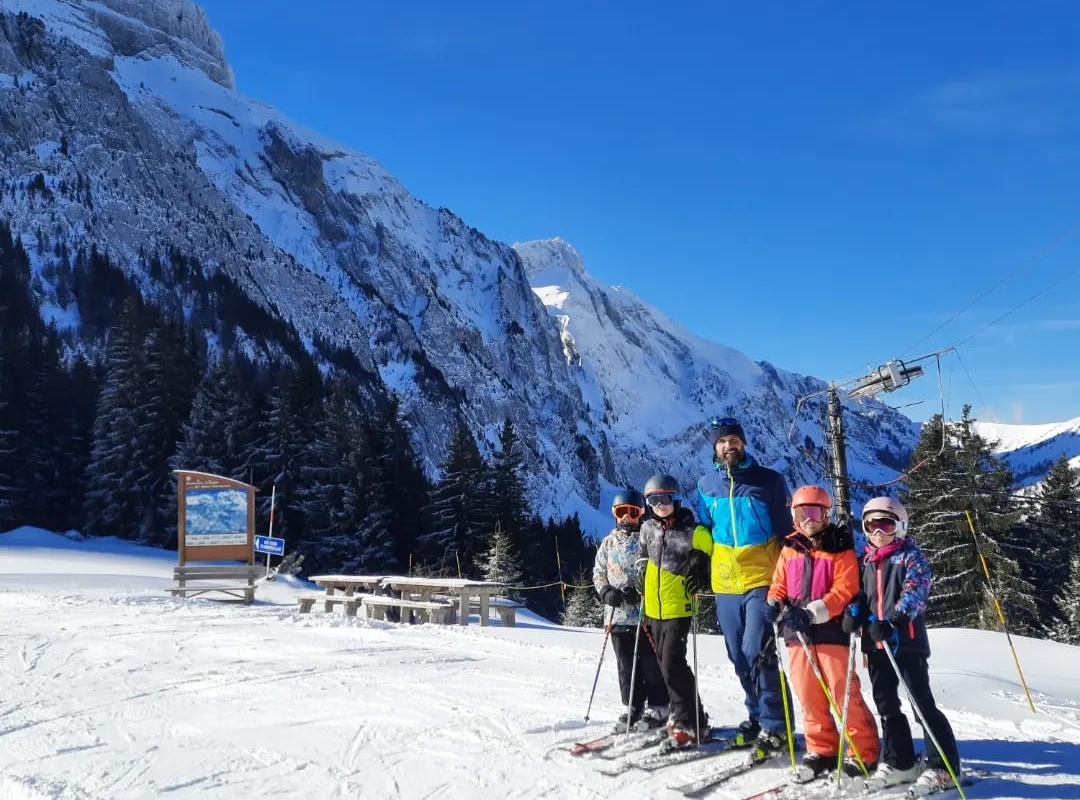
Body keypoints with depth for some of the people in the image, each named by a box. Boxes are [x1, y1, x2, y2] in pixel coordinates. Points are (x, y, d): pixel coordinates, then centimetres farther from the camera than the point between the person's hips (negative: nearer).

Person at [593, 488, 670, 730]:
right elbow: (598, 572, 16)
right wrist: (606, 591, -2)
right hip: (619, 614, 4)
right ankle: (632, 707, 20)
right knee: (626, 666, 9)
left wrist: (640, 590, -19)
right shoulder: (609, 542, 12)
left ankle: (658, 708, 13)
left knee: (651, 664, 2)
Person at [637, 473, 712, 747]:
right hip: (654, 608, 6)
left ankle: (686, 722, -3)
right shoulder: (648, 529, 7)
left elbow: (709, 559, -2)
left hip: (679, 607, -6)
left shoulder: (691, 531, -9)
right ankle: (687, 716, 26)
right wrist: (642, 586, 18)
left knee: (672, 663, -13)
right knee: (667, 663, 12)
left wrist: (698, 578, -16)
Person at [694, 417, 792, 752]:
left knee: (757, 653, -13)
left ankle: (775, 725, -2)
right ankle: (757, 716, 27)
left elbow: (785, 530, 2)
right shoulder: (707, 484, 8)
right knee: (739, 657, 11)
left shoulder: (769, 481, -1)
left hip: (762, 580, -4)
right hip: (725, 583, 4)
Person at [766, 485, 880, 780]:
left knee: (844, 693, -4)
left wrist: (812, 613, -22)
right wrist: (775, 605, -9)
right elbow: (779, 585, 15)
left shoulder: (840, 548, -2)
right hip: (797, 634, 5)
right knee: (808, 697, 9)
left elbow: (845, 590, -11)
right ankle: (822, 750, 22)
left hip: (831, 632, -5)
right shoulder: (789, 549, 13)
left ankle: (863, 752, 10)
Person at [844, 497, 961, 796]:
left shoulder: (912, 556, -5)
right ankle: (899, 762, 25)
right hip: (875, 643, 6)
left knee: (923, 704, -4)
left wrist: (892, 621, -30)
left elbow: (915, 594, -17)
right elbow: (861, 593, 18)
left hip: (906, 640, -6)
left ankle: (942, 767, 5)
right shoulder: (866, 560, 13)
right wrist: (854, 611, -4)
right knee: (886, 704, 13)